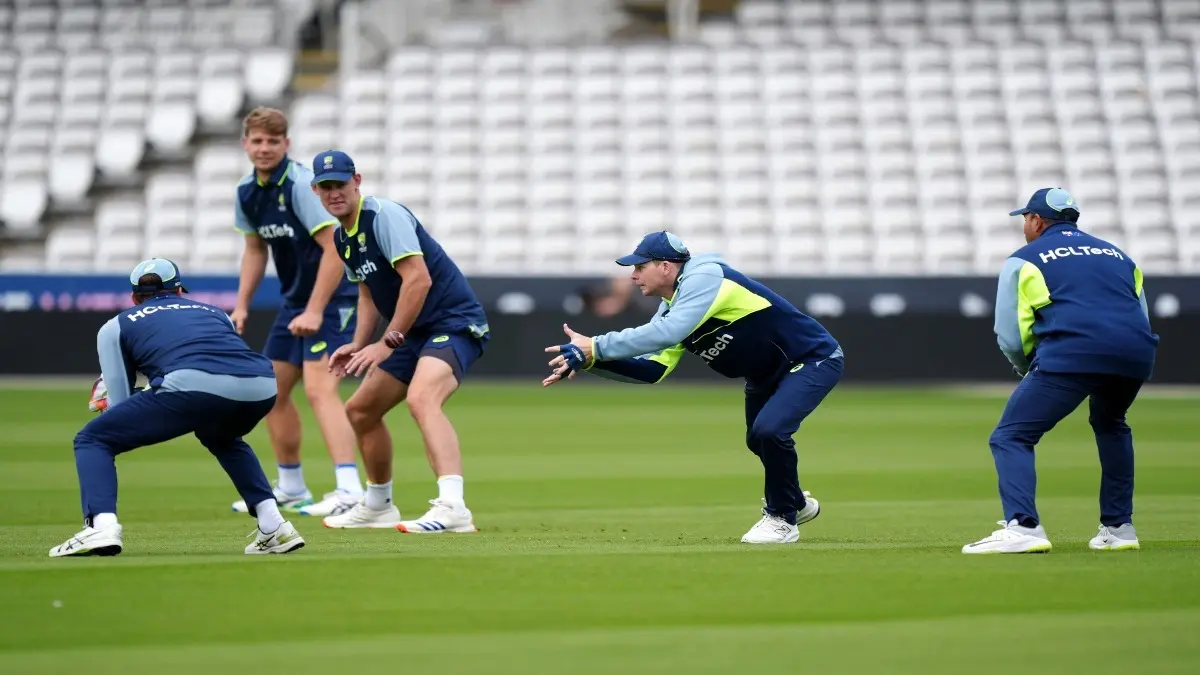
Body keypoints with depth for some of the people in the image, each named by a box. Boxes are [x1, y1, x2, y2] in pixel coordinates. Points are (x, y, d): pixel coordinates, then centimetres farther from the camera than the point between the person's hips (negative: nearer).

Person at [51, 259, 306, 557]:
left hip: (192, 386, -4)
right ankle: (273, 527, 26)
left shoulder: (116, 326, 28)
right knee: (222, 437, 39)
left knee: (92, 440, 13)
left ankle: (101, 525, -11)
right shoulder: (215, 312, 38)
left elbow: (120, 411, 23)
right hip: (263, 386, 4)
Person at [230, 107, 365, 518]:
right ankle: (291, 489, 26)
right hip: (294, 299, 9)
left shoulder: (301, 185, -20)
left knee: (319, 388, -23)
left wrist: (315, 311, -26)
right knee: (273, 389, 12)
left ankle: (349, 490, -31)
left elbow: (334, 247, -24)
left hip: (331, 298, -9)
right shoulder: (248, 192, 5)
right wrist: (242, 306, 13)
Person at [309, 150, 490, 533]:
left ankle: (453, 508, -52)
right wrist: (358, 346, 11)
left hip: (455, 322, -10)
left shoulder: (384, 215, -16)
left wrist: (388, 343, -21)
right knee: (360, 410, 18)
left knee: (420, 399, -35)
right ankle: (378, 506, 36)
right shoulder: (342, 237, 12)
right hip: (415, 334, 10)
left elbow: (418, 279, -24)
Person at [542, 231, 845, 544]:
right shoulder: (671, 308, 2)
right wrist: (590, 361, -15)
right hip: (766, 375, 10)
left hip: (815, 359, -10)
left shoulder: (705, 277, -26)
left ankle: (783, 518, -6)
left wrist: (596, 347, -38)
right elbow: (652, 368, -4)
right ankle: (796, 503, 50)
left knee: (769, 430, -27)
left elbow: (666, 333, -40)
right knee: (759, 441, 23)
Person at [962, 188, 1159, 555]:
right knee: (1110, 426, 33)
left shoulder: (1025, 259, 16)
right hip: (1137, 355, 6)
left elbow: (1010, 335, 9)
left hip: (1072, 355, -5)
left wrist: (1028, 370, 27)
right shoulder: (1118, 255, 31)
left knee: (1011, 437, -1)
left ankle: (1022, 527, -23)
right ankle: (1118, 528, 27)